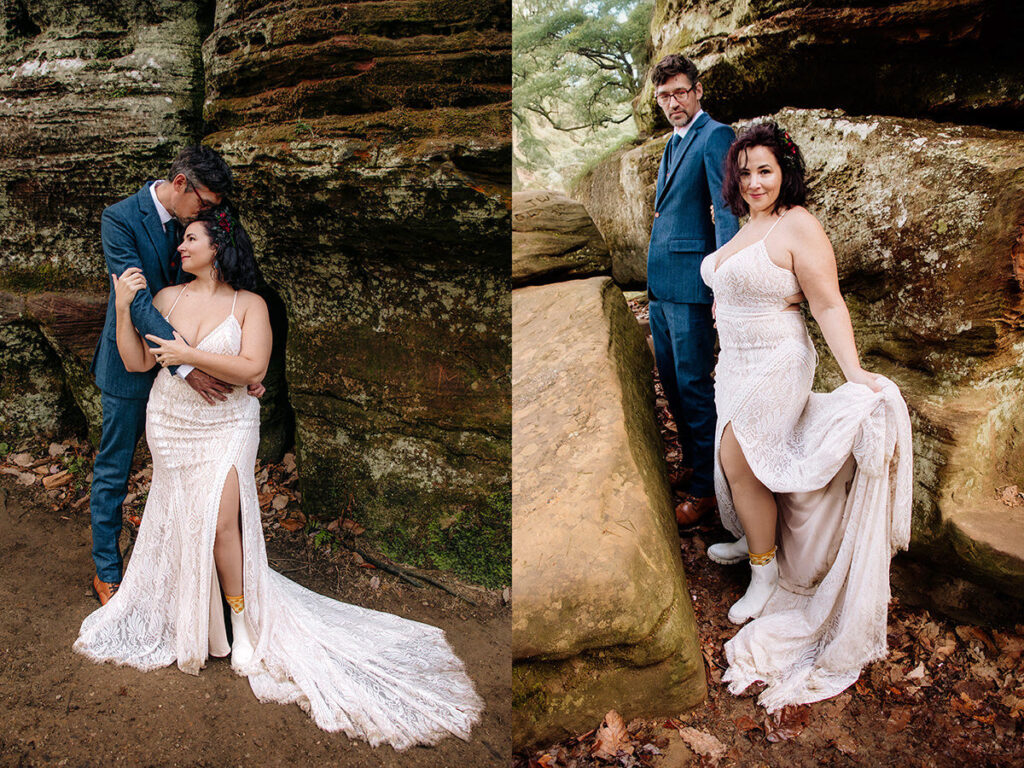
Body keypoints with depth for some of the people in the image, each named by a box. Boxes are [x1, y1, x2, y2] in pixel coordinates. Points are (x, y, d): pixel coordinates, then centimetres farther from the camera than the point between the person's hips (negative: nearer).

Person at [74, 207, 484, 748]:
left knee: (220, 519, -15)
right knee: (182, 519, 7)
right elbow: (136, 362, 2)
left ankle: (244, 621, 1)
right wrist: (123, 308, -8)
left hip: (226, 426, -4)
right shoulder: (166, 297, 6)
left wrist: (190, 355, -19)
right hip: (170, 423, 4)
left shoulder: (248, 304, -3)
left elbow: (252, 368, -16)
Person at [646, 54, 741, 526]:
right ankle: (691, 458, 32)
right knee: (670, 381, 16)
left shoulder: (715, 136, -7)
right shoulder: (673, 143, 21)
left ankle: (706, 486, 7)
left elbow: (727, 209, -16)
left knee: (693, 383, -4)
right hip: (660, 282, 9)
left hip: (690, 281, -9)